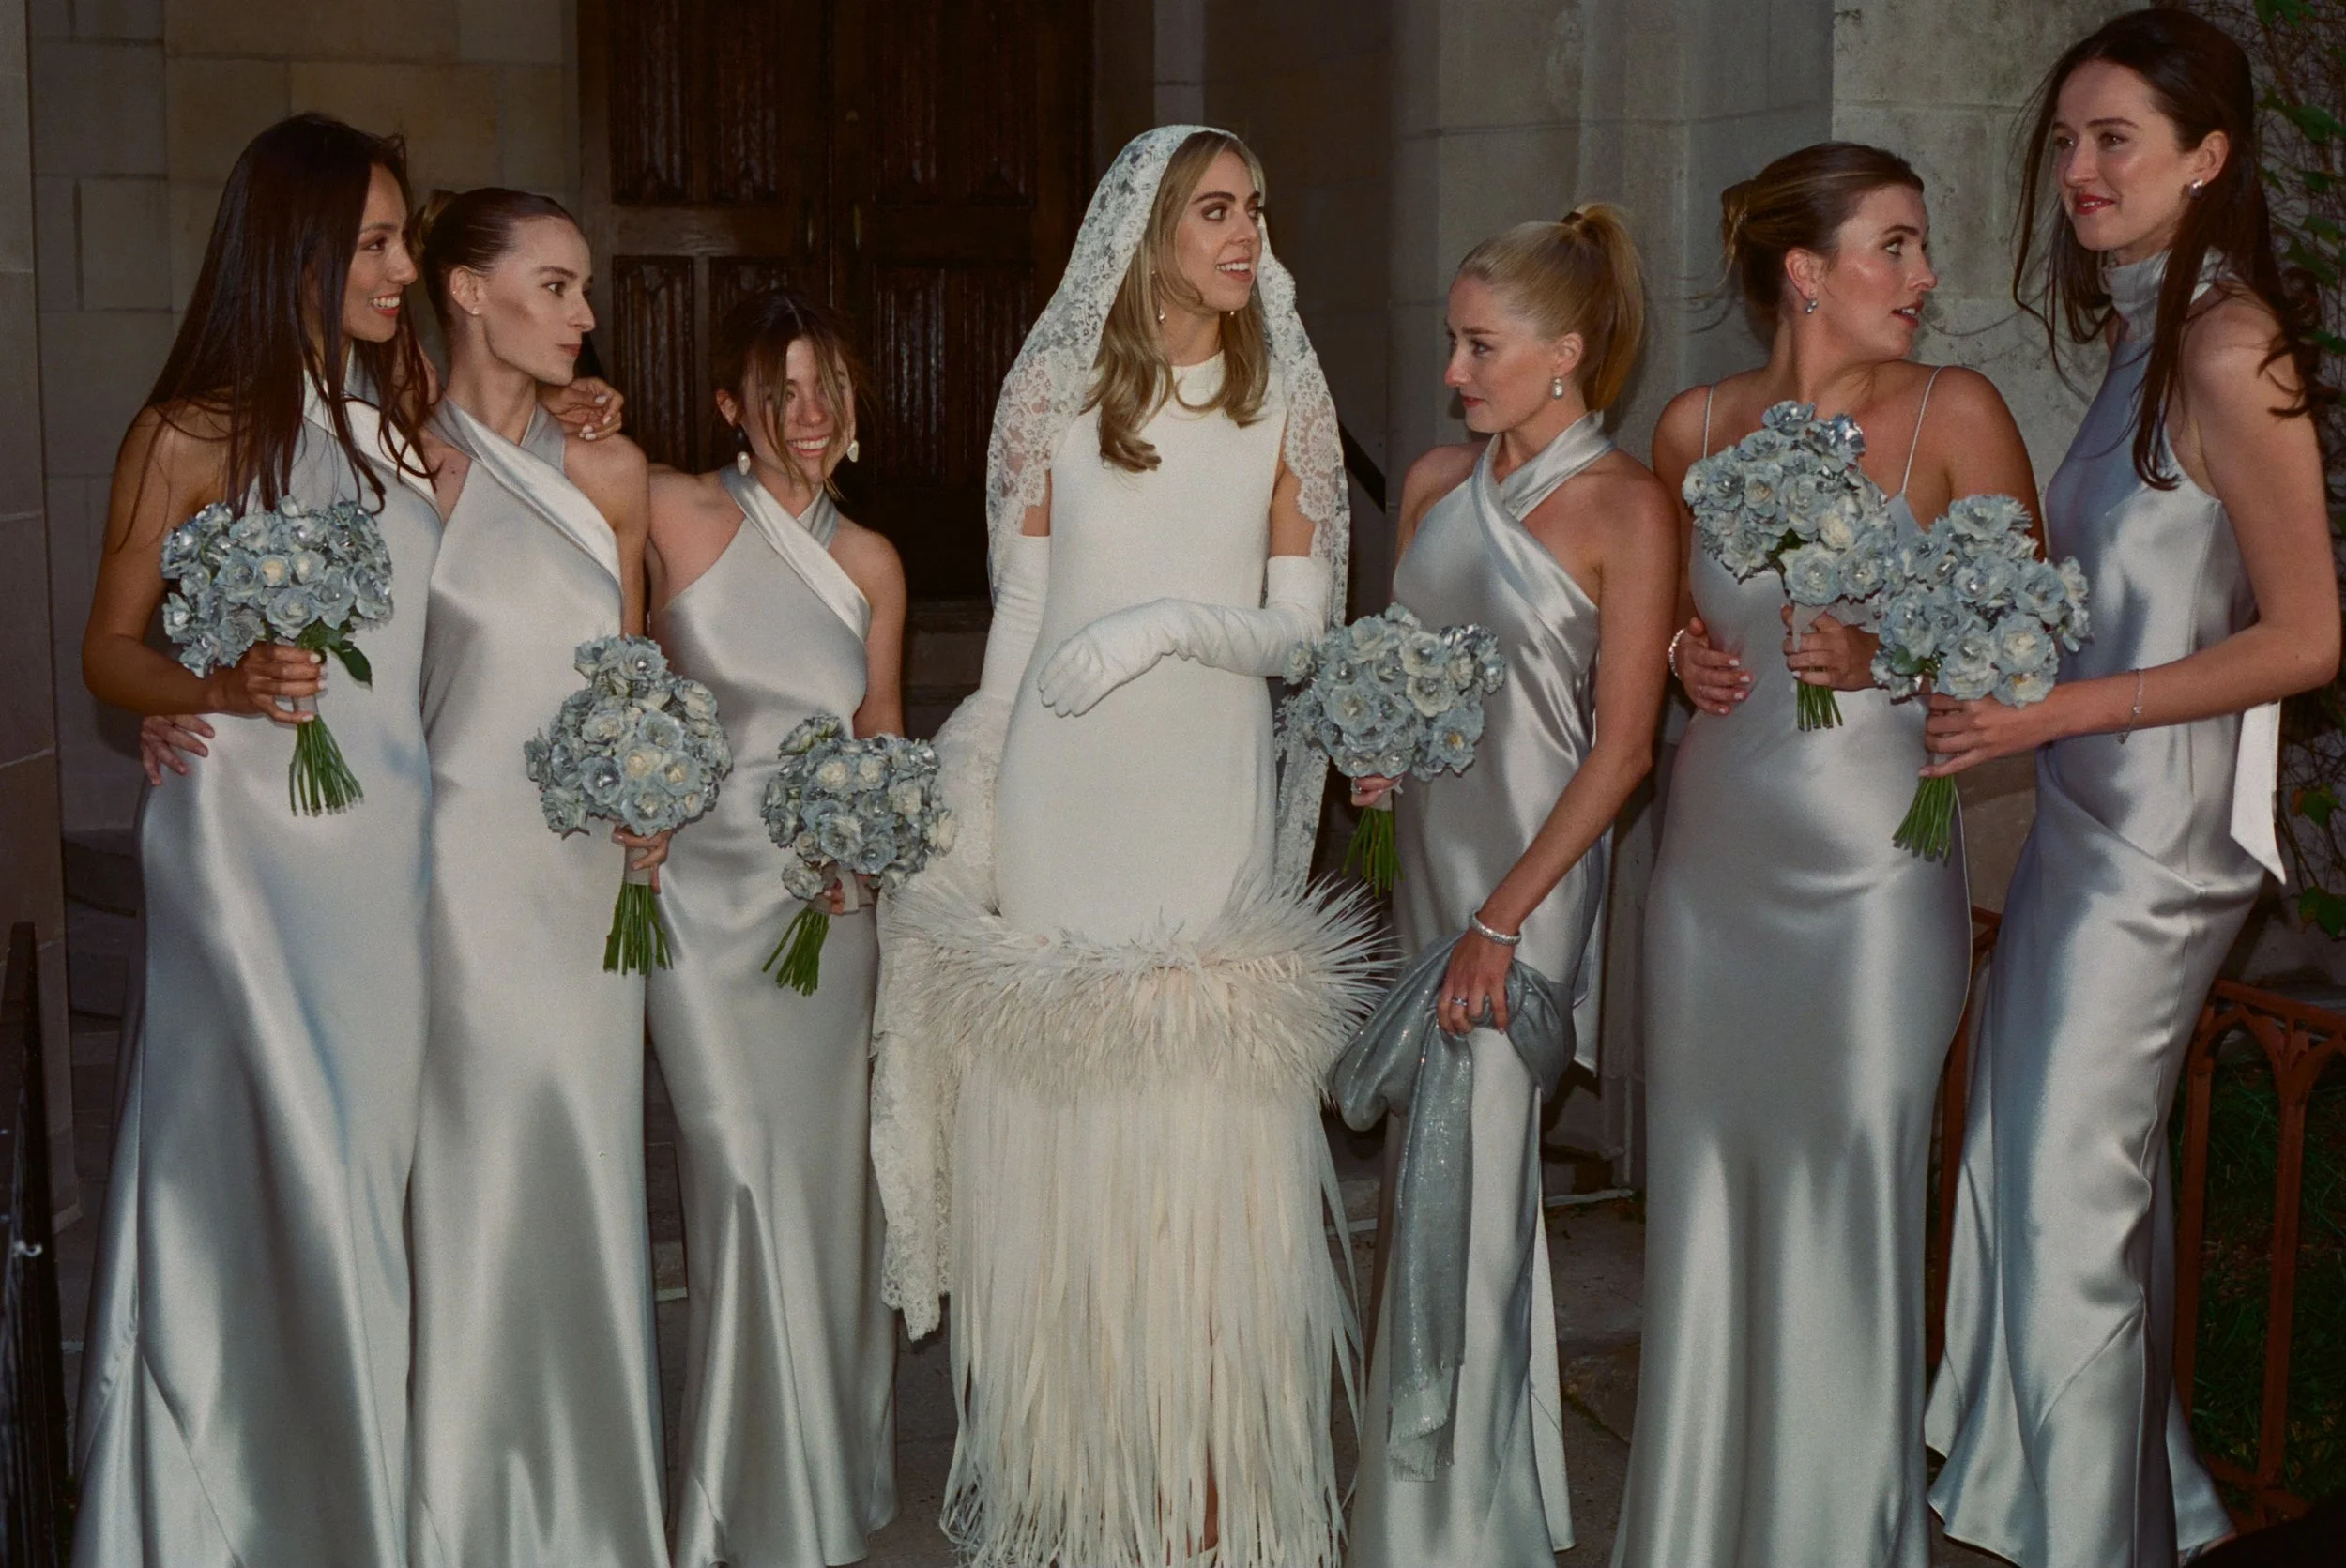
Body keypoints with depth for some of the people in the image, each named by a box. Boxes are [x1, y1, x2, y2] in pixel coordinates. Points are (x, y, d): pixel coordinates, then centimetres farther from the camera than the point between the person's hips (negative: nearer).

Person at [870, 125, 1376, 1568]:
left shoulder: (1287, 398, 6)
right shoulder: (1058, 385, 7)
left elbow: (1301, 623, 3)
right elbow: (1020, 609, 9)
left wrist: (1170, 622, -14)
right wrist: (974, 796, 8)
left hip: (1212, 796, -1)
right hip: (1060, 794, 1)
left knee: (1204, 1131, -3)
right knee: (1055, 1134, 4)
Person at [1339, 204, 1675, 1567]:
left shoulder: (1627, 507, -10)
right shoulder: (1438, 483, 9)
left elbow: (1622, 748, -12)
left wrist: (1501, 919, -15)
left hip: (1527, 876, -6)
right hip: (1419, 855, 6)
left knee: (1465, 1189, -3)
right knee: (1433, 1175, 12)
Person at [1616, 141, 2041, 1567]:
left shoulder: (1954, 412, -4)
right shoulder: (1696, 426, 6)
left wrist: (1886, 659, -17)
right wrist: (1680, 651, 0)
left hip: (1872, 864, -3)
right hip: (1715, 849, 4)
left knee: (1850, 1193, 1)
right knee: (1708, 1189, 11)